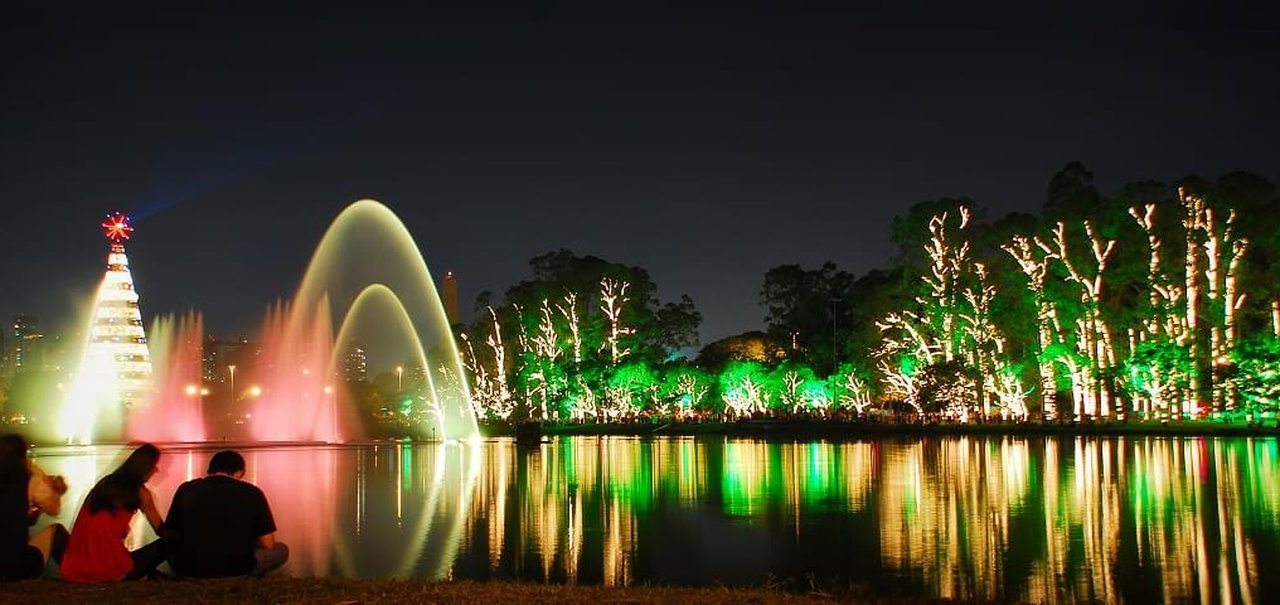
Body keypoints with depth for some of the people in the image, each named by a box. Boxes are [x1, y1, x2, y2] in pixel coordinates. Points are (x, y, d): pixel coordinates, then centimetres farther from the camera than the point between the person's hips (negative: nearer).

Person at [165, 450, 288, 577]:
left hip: (188, 568, 2)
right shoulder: (252, 492, -1)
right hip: (236, 570, -2)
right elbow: (268, 544, 2)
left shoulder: (186, 489, 4)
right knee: (281, 550, 25)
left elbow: (169, 535, 12)